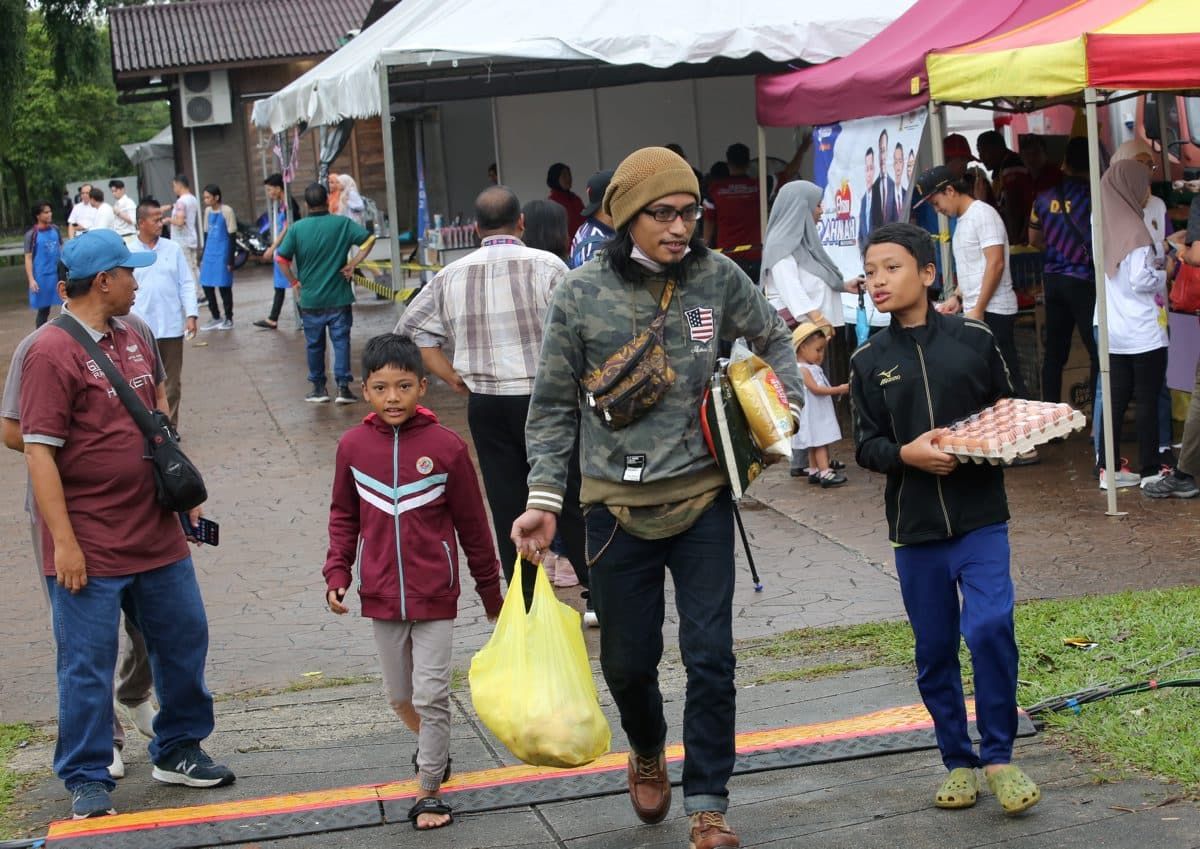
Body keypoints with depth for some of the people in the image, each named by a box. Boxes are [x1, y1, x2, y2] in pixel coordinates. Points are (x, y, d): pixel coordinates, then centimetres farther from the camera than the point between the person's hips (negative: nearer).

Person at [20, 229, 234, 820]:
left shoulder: (133, 341, 9)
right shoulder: (51, 353, -16)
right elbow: (39, 452, -18)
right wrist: (64, 543, -20)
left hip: (156, 534, 8)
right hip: (90, 548, -8)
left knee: (183, 639, 15)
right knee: (87, 665, 1)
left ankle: (178, 751, 31)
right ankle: (87, 781, 13)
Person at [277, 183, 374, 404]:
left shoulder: (297, 228, -6)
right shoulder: (342, 223, -6)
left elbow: (282, 258, -7)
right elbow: (368, 239, -8)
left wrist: (294, 281, 3)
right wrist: (352, 264, -5)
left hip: (310, 298, 1)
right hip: (339, 297, -1)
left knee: (314, 344, 12)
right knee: (341, 340, 4)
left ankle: (319, 388, 19)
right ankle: (343, 386, -2)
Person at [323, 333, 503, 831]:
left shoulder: (446, 447, -12)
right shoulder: (353, 446, -4)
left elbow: (472, 524, -3)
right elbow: (344, 515, 10)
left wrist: (491, 591, 4)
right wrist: (337, 572, 0)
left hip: (435, 597, -3)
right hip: (381, 597, 3)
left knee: (432, 697, -1)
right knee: (400, 696, 17)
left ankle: (429, 792, 12)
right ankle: (433, 749, 44)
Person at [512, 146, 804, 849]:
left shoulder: (717, 276, -4)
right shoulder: (583, 295, -8)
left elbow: (774, 337, 15)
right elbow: (554, 407, 0)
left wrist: (785, 407, -1)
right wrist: (545, 500, -6)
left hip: (703, 499, 1)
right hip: (617, 505, 0)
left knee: (711, 658, -2)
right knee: (627, 659, 11)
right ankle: (647, 751, 43)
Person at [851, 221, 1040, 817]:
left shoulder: (973, 338, 1)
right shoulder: (869, 361, 4)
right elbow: (866, 447, 4)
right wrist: (906, 453, -15)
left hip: (980, 516, -2)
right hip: (915, 525, 2)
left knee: (989, 627, -17)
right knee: (935, 650, 8)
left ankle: (999, 757, 0)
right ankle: (958, 762, 23)